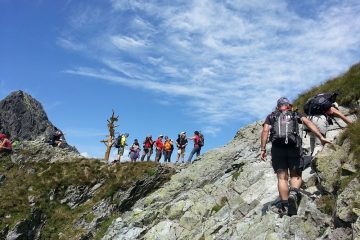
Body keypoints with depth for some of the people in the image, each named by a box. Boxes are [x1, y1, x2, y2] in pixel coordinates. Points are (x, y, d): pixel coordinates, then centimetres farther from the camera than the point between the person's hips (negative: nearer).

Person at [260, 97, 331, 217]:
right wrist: (321, 137, -3)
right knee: (296, 176, 10)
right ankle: (293, 193, -19)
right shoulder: (295, 114, 21)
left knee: (282, 177, 3)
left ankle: (284, 206, -4)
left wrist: (263, 149, -1)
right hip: (293, 147, 0)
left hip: (277, 148, 0)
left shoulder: (271, 116, 19)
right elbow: (308, 122, 4)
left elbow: (265, 131, 4)